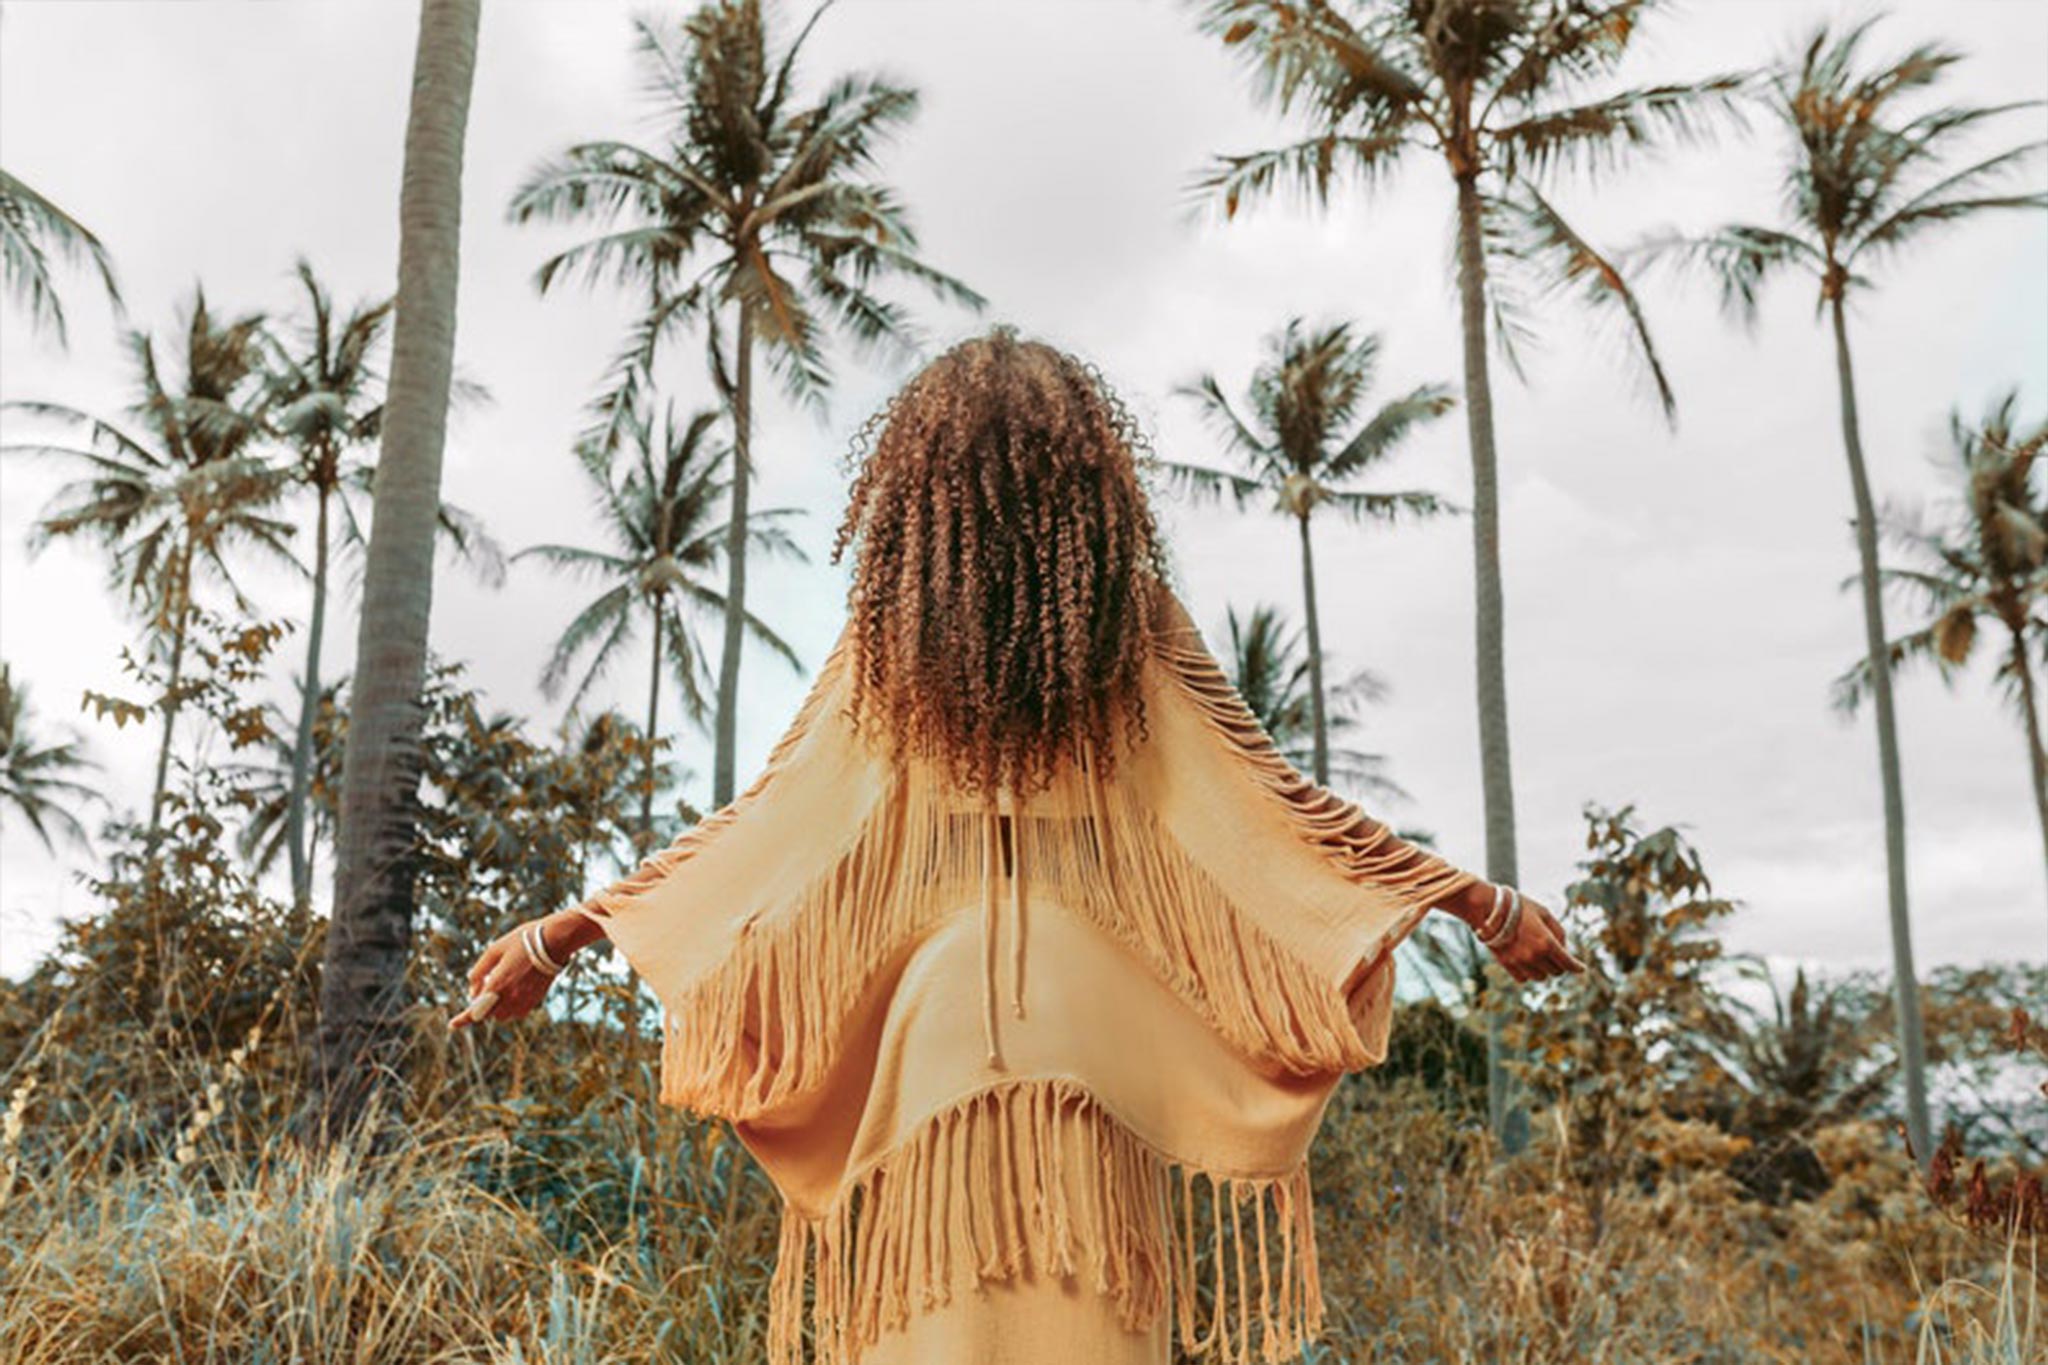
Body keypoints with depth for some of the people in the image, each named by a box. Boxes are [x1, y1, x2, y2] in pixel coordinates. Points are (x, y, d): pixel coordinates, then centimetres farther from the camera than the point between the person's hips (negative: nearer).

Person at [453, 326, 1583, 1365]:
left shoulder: (890, 636, 4)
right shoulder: (1132, 624, 3)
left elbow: (766, 820, 5)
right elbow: (1262, 798, 3)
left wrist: (561, 931, 16)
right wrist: (1481, 902, 12)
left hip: (929, 1018, 0)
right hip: (1095, 1016, 0)